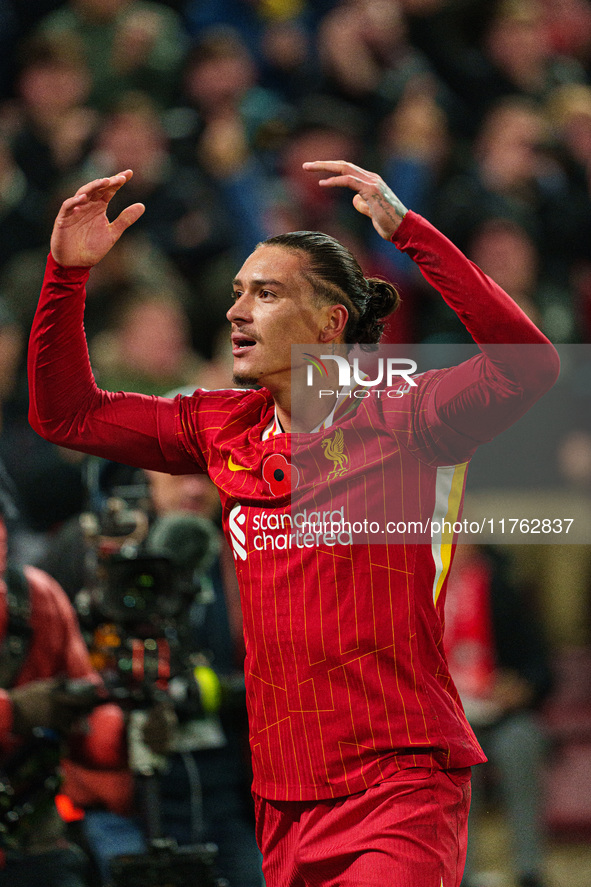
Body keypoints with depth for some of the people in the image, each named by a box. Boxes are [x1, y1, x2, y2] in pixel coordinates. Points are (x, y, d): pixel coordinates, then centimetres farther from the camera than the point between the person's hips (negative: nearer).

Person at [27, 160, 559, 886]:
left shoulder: (398, 421, -7)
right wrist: (67, 274, 5)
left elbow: (527, 365, -23)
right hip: (283, 797, 6)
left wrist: (407, 231, -27)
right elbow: (66, 414, 18)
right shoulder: (223, 429, 10)